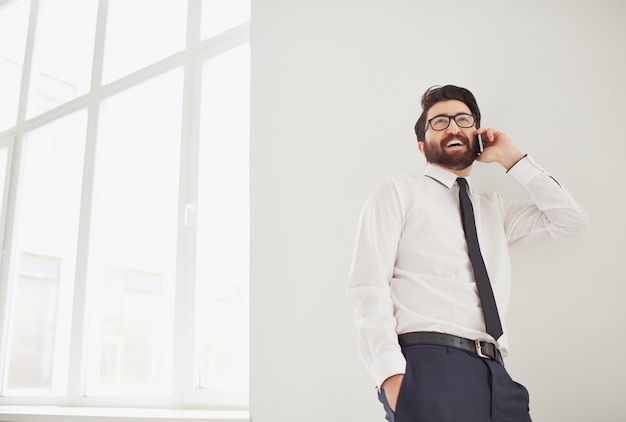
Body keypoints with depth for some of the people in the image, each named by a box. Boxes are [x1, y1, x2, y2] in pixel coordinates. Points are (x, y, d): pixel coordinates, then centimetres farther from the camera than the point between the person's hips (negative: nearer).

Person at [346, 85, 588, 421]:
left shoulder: (494, 208, 25)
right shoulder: (398, 190, 7)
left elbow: (570, 221, 15)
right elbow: (368, 286, -4)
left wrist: (512, 159, 15)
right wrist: (391, 373, -17)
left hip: (494, 373, 6)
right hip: (428, 367, -5)